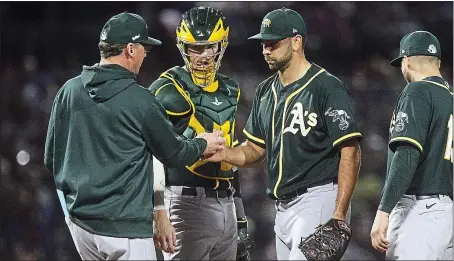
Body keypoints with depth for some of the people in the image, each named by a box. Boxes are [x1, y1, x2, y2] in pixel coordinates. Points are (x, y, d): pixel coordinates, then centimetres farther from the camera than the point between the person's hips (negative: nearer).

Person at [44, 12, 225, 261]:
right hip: (125, 226, -6)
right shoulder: (140, 100, -12)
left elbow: (52, 157, 9)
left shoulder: (69, 90, 3)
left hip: (79, 220, 6)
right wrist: (203, 144, 22)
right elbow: (173, 154, 2)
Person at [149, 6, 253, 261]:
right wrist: (159, 215, -24)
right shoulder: (169, 91, -10)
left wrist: (241, 219, 20)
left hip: (227, 207, 8)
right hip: (189, 205, -7)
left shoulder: (229, 91, 14)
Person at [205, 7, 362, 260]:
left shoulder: (328, 88, -11)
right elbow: (255, 150, 20)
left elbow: (350, 153, -14)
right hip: (284, 208, 8)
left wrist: (339, 215, -21)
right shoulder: (266, 91, 14)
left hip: (319, 200, -8)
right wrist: (219, 153, -2)